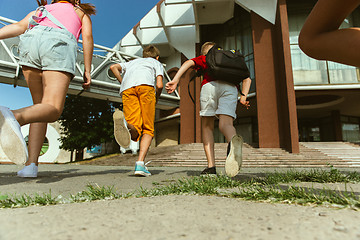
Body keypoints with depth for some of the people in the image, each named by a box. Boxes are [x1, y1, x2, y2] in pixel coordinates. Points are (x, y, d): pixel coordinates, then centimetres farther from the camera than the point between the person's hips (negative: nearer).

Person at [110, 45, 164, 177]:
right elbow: (159, 85, 13)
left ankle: (123, 122, -40)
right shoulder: (157, 63, 32)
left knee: (135, 131, -7)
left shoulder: (132, 62, 44)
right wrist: (155, 101, 29)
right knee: (148, 130, 3)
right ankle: (140, 163, -13)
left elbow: (114, 67, 25)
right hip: (146, 84, -3)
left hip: (127, 88, 3)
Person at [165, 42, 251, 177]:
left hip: (210, 85, -1)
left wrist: (175, 80, -4)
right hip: (230, 87, 2)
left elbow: (189, 62, 9)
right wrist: (243, 97, 12)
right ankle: (233, 140, -51)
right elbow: (247, 79, 26)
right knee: (225, 124, -14)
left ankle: (211, 166, -4)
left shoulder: (204, 59, 31)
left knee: (207, 127, 8)